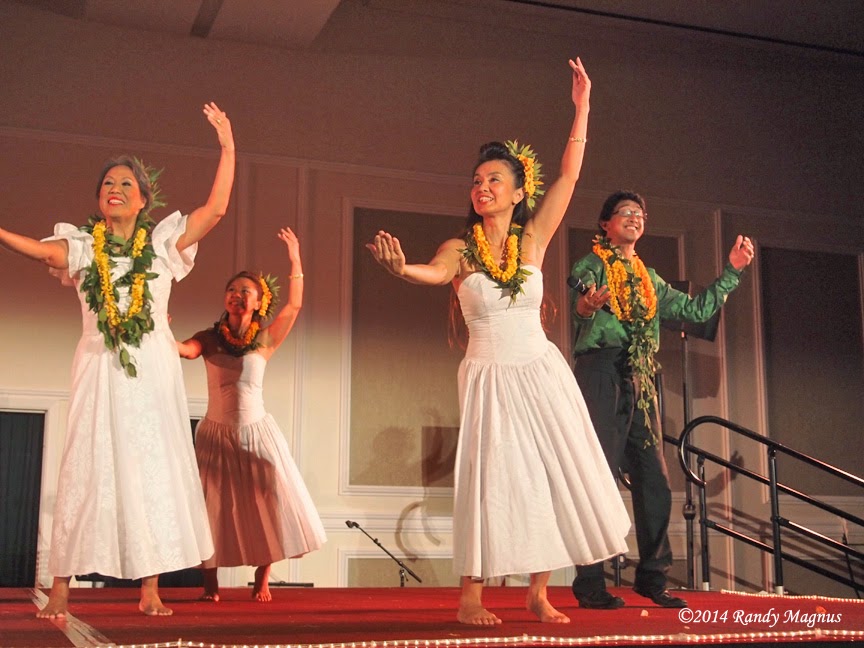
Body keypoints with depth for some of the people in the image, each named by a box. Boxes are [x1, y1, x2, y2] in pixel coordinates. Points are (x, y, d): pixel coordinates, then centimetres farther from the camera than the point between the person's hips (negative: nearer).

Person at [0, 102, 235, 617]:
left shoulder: (163, 242, 8)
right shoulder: (82, 244, 8)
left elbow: (217, 209, 2)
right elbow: (42, 250, -12)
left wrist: (228, 147, 0)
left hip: (153, 369, 0)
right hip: (100, 369, 0)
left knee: (153, 469, 1)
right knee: (86, 471, -3)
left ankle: (151, 589, 5)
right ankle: (61, 589, 0)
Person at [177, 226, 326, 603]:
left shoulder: (265, 341, 0)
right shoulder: (209, 339, 0)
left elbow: (295, 305, -6)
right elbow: (184, 349, -19)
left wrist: (295, 260, -11)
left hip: (257, 433, 0)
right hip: (216, 434, 0)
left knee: (264, 505, -2)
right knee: (213, 508, 1)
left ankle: (262, 582, 11)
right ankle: (210, 584, 11)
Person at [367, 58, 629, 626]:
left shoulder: (533, 239, 2)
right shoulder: (459, 249, -4)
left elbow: (570, 175, -1)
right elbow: (436, 273, -26)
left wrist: (582, 108, -2)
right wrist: (401, 268, -48)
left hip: (541, 371, 3)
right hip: (489, 376, -2)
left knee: (551, 475, 2)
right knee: (492, 477, -7)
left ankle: (539, 592, 11)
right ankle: (471, 595, -1)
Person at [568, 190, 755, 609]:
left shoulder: (649, 279, 24)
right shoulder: (589, 267, 5)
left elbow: (695, 310, 24)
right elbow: (580, 301, -13)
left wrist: (732, 270, 21)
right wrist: (586, 307, -38)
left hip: (640, 381, 6)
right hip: (601, 373, -6)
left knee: (655, 480, 3)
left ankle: (652, 578, 12)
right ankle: (589, 583, -8)